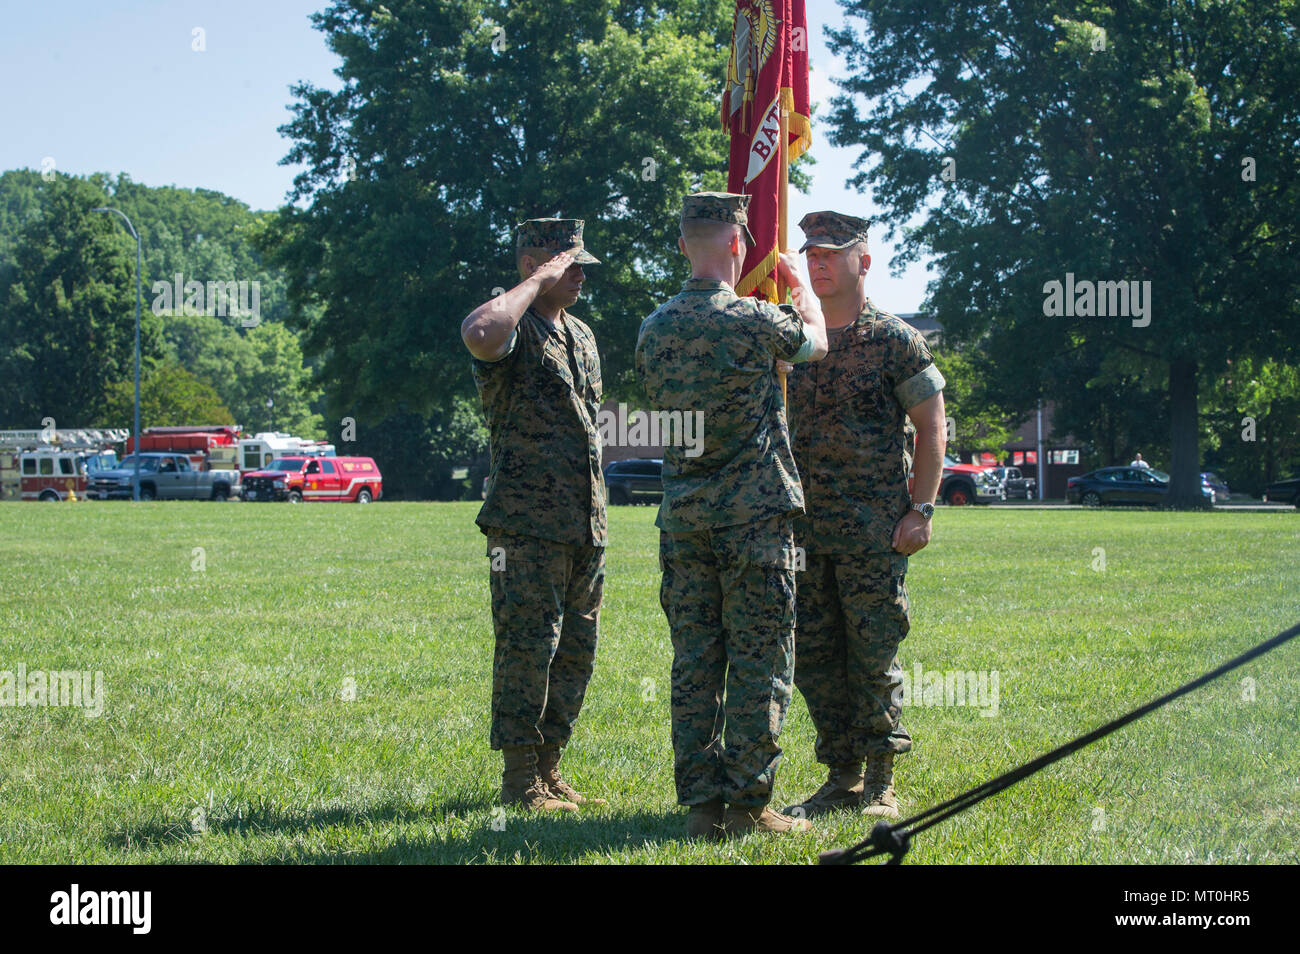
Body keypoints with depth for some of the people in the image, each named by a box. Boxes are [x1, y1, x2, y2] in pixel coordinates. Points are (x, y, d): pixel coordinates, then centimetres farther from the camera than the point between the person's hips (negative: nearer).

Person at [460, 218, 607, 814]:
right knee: (526, 647, -8)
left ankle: (549, 769, 18)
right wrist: (537, 282, -21)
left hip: (585, 524, 8)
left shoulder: (581, 335, 20)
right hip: (528, 524, -8)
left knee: (575, 651, 9)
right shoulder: (512, 328, -7)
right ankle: (520, 781, -2)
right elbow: (479, 334, -35)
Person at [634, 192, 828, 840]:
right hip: (754, 516, -5)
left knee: (694, 665, 7)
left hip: (683, 517, 5)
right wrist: (798, 283, 29)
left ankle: (701, 804, 8)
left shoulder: (654, 329, 6)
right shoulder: (755, 321, -10)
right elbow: (817, 342, 11)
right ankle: (748, 804, 0)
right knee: (758, 665, 0)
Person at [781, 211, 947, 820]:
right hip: (804, 528, 5)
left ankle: (880, 783, 6)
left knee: (874, 655, -2)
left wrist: (921, 509, -10)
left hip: (874, 530, -5)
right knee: (813, 655, 6)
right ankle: (841, 776, 16)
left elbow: (931, 426, -2)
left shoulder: (895, 340, -2)